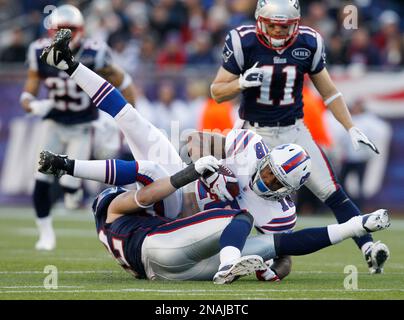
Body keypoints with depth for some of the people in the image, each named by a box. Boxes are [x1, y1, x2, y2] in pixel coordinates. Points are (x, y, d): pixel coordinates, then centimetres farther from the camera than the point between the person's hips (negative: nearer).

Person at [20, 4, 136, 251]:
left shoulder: (93, 55, -21)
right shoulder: (41, 54, -12)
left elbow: (123, 84, -8)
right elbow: (28, 94, -5)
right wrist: (33, 106, -29)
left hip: (82, 127, -2)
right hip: (55, 124, 2)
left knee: (69, 182, -13)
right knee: (41, 181, -8)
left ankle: (73, 189, 27)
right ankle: (46, 233, 11)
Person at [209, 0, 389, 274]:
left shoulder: (308, 43, -6)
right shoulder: (243, 42, -13)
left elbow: (328, 91, 7)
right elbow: (217, 92, -6)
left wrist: (352, 129, 2)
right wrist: (242, 83, -27)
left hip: (293, 132, 1)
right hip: (253, 132, -1)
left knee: (334, 194, -8)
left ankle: (369, 249, -12)